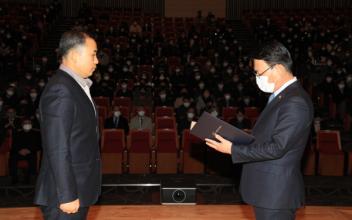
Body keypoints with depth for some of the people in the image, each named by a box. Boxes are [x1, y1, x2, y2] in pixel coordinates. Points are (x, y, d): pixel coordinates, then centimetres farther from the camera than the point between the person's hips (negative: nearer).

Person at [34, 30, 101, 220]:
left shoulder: (78, 85, 11)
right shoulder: (60, 91, -19)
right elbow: (57, 150, -23)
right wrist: (68, 195, -21)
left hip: (79, 190, 9)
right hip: (65, 194, -9)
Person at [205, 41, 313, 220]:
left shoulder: (295, 102, -21)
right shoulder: (281, 96, 10)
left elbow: (276, 148, -23)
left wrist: (233, 149, -19)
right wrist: (236, 140, 5)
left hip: (275, 191, -9)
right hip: (267, 187, 9)